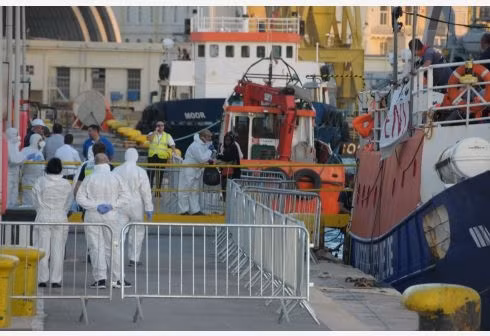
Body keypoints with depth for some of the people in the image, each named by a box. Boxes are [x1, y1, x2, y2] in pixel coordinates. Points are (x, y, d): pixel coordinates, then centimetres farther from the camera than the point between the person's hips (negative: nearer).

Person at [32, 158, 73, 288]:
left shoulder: (40, 182, -5)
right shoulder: (66, 184, -3)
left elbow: (35, 202, 1)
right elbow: (69, 203, 6)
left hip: (43, 218, -1)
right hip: (60, 218, 1)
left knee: (42, 249, 4)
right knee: (58, 250, 4)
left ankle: (42, 279, 4)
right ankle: (56, 280, 3)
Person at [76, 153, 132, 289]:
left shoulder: (89, 179, -3)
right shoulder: (116, 178, -1)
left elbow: (80, 198, -7)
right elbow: (126, 197, -6)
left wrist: (95, 206, -10)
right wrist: (112, 205, -8)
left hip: (92, 217, 0)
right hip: (111, 217, 0)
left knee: (96, 247, 2)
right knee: (113, 247, 7)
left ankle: (100, 279, -4)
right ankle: (117, 279, 8)